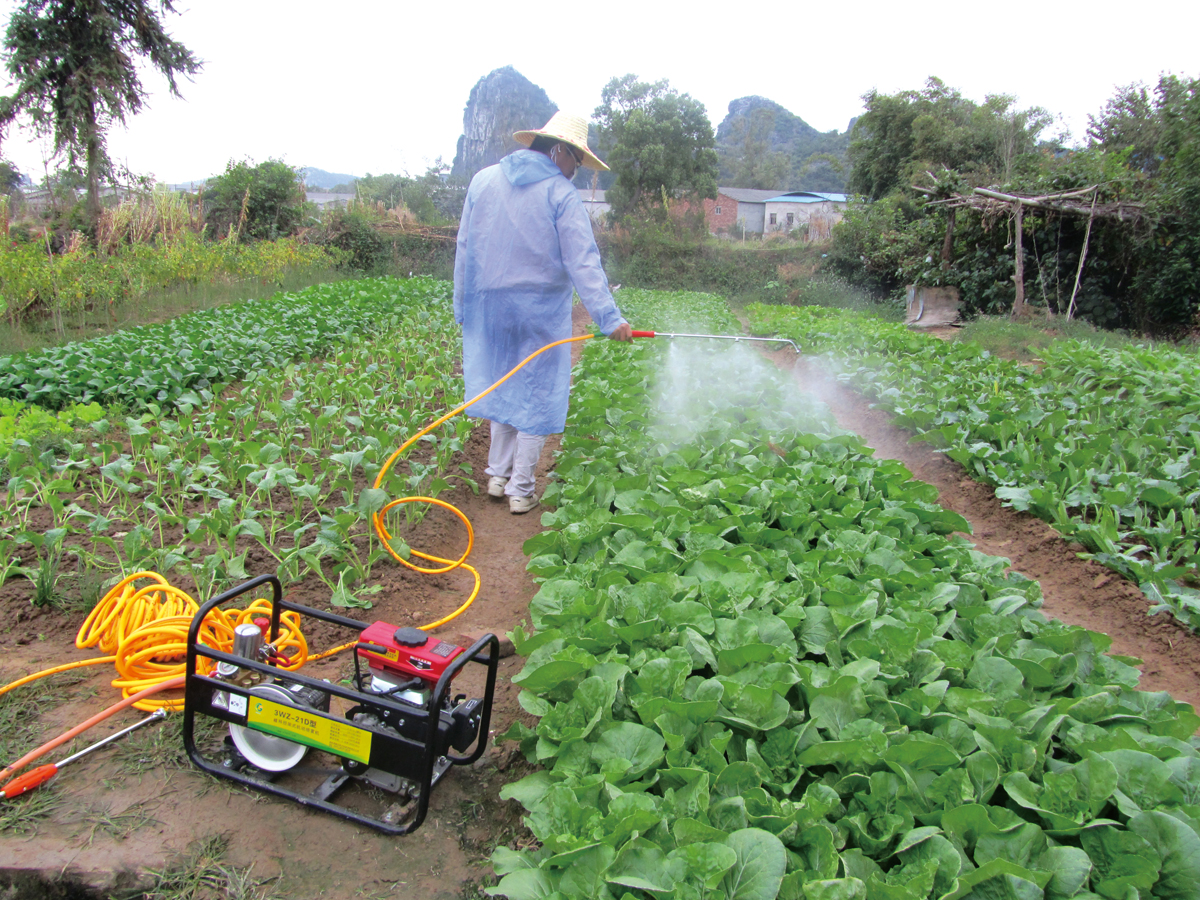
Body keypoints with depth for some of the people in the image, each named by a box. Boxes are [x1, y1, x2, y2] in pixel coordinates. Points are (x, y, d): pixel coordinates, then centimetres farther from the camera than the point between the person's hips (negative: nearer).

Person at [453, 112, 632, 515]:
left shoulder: (483, 181, 5)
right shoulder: (561, 194, -10)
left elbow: (464, 249, 9)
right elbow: (583, 262, -18)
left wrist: (463, 306, 15)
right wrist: (608, 316, -20)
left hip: (489, 307, 5)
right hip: (540, 311, -4)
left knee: (501, 386, 19)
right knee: (536, 395, 6)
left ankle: (498, 475, 26)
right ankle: (521, 490, 12)